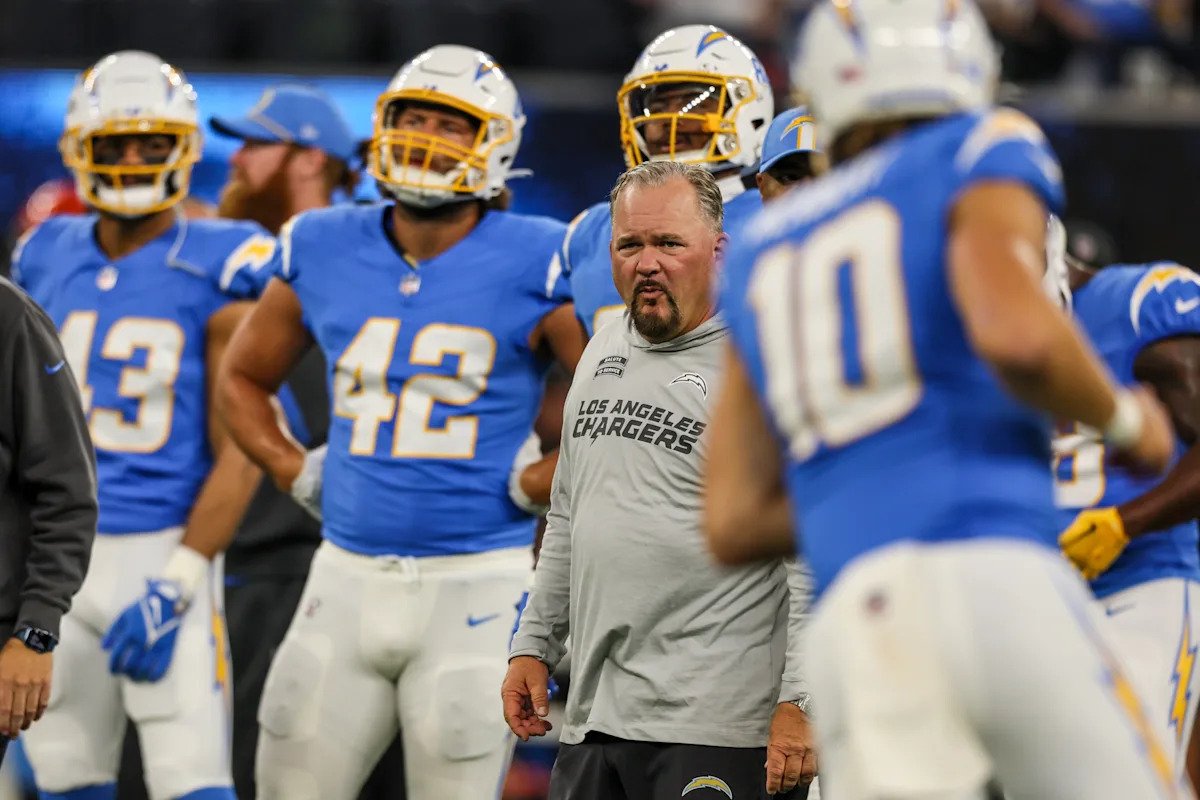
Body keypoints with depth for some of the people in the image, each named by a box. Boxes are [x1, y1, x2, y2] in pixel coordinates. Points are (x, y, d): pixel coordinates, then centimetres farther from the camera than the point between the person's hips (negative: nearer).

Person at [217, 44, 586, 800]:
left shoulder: (532, 266, -7)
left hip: (474, 585, -4)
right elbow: (243, 378, 21)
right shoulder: (324, 252, 6)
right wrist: (298, 472, 10)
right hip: (348, 574, 4)